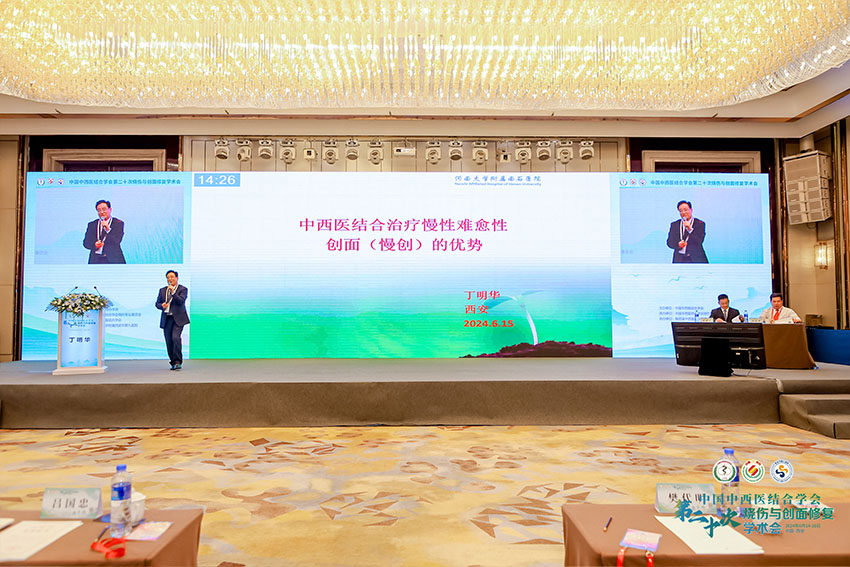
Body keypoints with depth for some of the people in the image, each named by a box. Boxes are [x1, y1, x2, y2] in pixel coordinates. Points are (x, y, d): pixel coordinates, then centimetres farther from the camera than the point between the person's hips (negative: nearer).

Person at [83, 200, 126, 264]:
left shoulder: (118, 223, 5)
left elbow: (117, 241, -6)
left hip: (113, 260, -2)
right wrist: (94, 245, -11)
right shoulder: (92, 225, 15)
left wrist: (108, 229, -19)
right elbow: (86, 242, 10)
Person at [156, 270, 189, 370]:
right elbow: (157, 303, 15)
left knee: (175, 337, -20)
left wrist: (173, 292, -22)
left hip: (178, 318, -5)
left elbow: (181, 301, -13)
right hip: (166, 319, 5)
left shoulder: (183, 289, 1)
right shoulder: (162, 290, 16)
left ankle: (178, 362, -14)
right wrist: (162, 305, -7)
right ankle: (173, 363, 15)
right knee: (169, 342, 4)